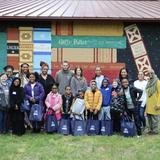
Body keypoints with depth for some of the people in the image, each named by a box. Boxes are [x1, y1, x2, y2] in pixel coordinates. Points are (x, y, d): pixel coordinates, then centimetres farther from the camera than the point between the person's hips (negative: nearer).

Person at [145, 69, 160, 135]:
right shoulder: (149, 82, 13)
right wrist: (147, 102, 15)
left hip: (154, 103, -7)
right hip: (149, 103, 7)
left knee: (154, 117, -4)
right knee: (149, 117, 11)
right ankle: (151, 130, 21)